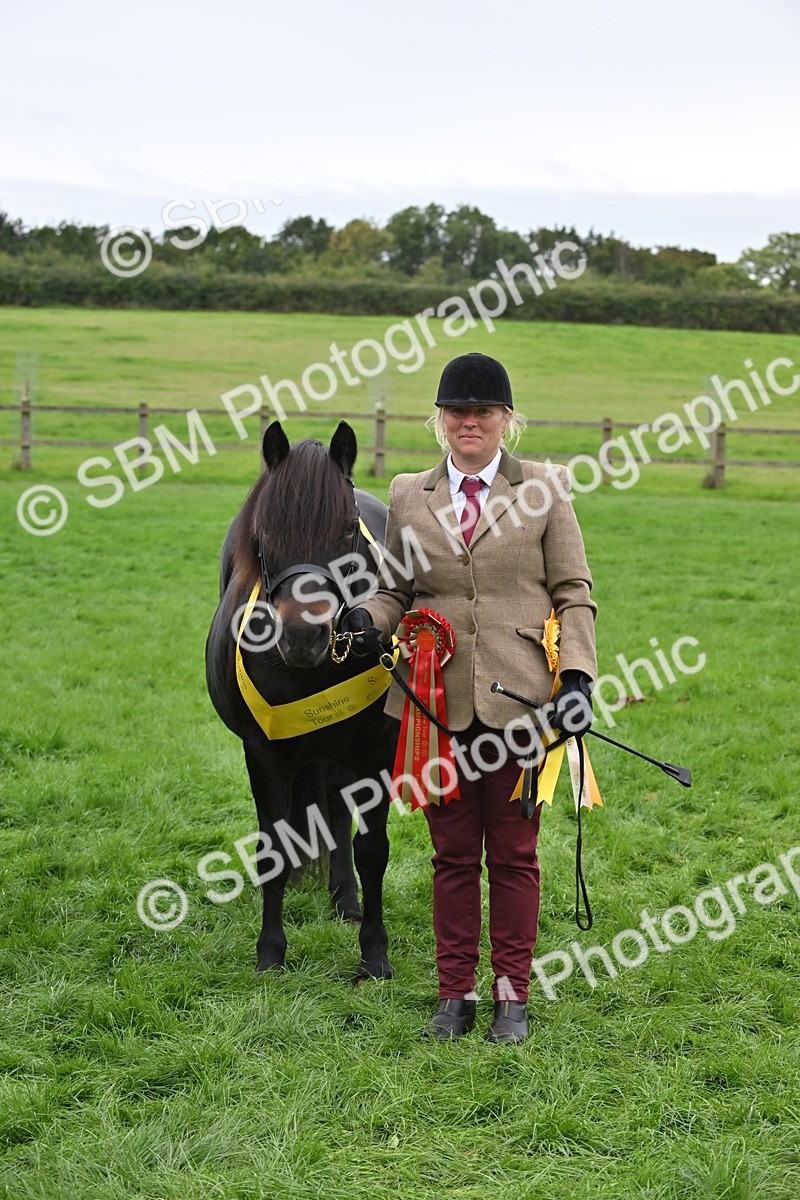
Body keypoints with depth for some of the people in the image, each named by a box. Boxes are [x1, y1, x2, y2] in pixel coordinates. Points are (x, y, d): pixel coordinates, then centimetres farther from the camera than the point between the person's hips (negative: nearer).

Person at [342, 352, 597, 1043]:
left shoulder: (545, 489, 3)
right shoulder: (408, 497, 10)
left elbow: (573, 593, 2)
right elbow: (397, 591, 15)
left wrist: (578, 675, -10)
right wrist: (369, 619, -7)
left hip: (519, 700, -2)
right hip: (439, 701, 2)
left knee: (513, 852, 7)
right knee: (453, 854, 9)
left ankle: (512, 996, 19)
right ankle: (455, 994, 21)